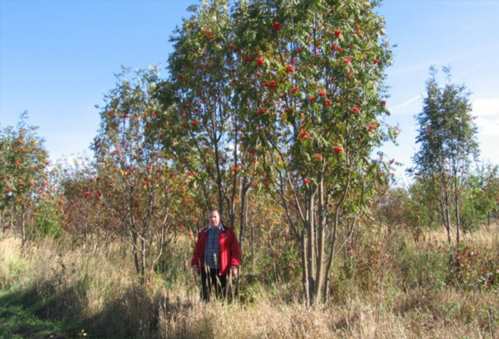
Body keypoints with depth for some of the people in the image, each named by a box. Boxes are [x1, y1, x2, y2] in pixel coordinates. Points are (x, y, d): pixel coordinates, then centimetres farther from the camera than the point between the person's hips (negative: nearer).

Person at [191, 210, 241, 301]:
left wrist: (235, 265, -11)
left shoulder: (228, 233, 1)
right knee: (205, 293, 5)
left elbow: (235, 250, -3)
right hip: (206, 268, 2)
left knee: (221, 294, 4)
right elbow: (197, 249, 14)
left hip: (220, 269, -2)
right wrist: (195, 263, 4)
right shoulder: (203, 233, 11)